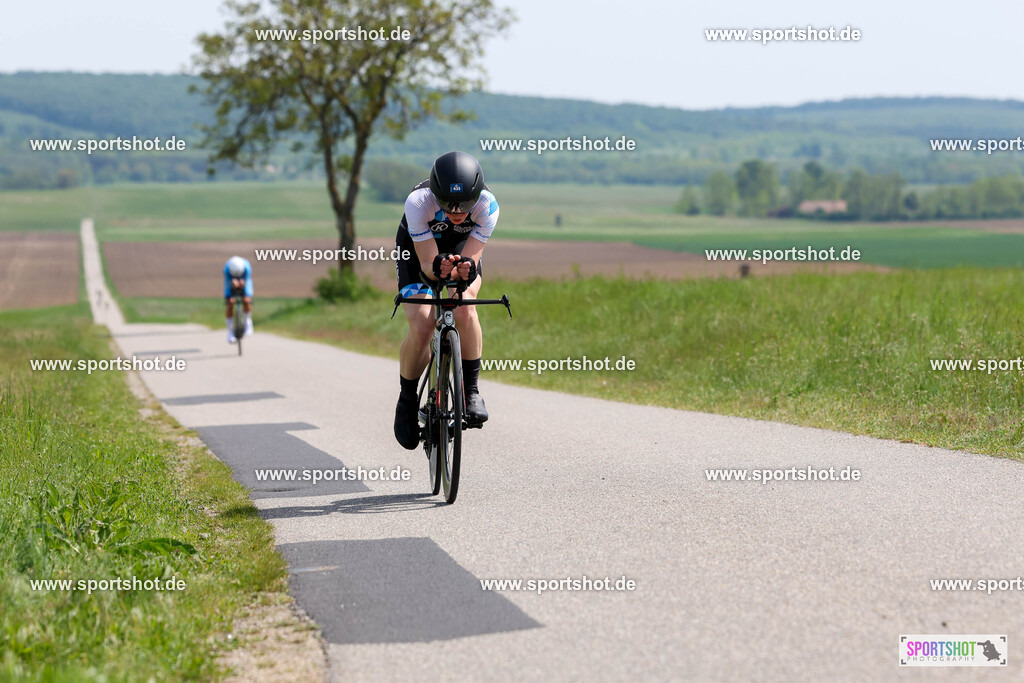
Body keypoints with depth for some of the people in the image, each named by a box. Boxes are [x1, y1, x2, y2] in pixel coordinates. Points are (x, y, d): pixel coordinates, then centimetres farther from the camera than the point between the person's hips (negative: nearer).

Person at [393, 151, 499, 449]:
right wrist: (437, 268, -57)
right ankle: (407, 402, 4)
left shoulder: (488, 205, -34)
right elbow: (427, 264, -34)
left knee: (464, 309, -28)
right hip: (418, 250, -1)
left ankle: (471, 391, -11)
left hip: (461, 248, 1)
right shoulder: (418, 202, -38)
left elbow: (470, 258, -31)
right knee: (421, 327, -19)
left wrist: (467, 270, -54)